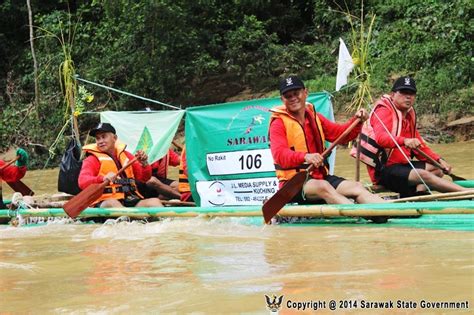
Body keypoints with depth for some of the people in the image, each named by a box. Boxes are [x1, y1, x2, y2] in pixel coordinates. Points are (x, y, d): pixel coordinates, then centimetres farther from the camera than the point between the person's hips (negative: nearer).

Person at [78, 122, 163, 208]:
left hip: (130, 201, 4)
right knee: (112, 203, -38)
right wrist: (103, 178, -31)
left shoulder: (126, 155, 21)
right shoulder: (92, 159, 7)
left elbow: (144, 177, 20)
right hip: (105, 203, -4)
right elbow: (82, 182, -11)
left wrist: (144, 164, -2)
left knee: (155, 202, -21)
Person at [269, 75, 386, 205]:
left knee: (357, 187, -17)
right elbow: (279, 154, -20)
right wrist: (305, 156, -38)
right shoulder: (279, 123, -2)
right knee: (323, 187, -36)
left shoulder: (315, 118, 20)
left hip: (321, 177, 6)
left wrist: (357, 121, -2)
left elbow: (341, 133, 18)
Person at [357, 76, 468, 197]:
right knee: (423, 175, -27)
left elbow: (419, 146, 19)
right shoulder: (384, 110, -11)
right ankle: (466, 192, -30)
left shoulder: (409, 115, 17)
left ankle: (417, 192, -20)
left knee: (436, 168, 6)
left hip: (401, 165, 10)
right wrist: (404, 141, -49)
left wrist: (439, 160, 3)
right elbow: (381, 137, -31)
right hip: (383, 170, -10)